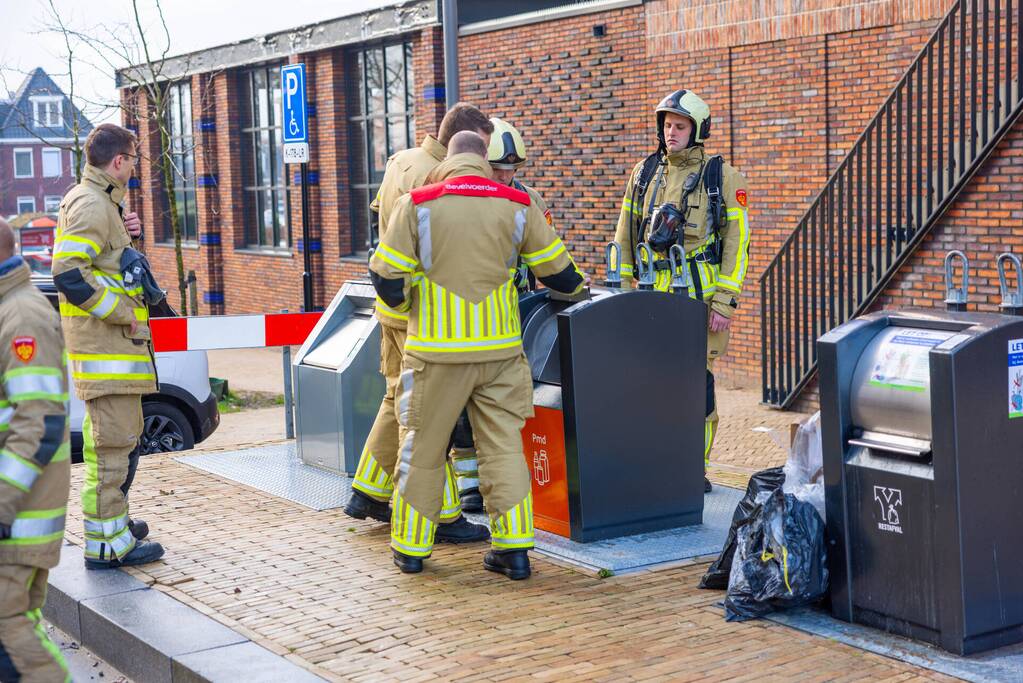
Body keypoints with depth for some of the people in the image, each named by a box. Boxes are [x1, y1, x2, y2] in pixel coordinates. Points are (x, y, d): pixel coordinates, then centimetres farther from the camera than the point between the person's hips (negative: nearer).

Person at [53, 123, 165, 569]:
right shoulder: (91, 204, -15)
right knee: (113, 440, -9)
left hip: (110, 340, 11)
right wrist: (123, 313, -20)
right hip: (106, 343, -11)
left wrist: (125, 233, 9)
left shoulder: (99, 202, 19)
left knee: (119, 437, 22)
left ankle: (113, 520, 35)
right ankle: (107, 544, -6)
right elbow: (68, 273, -25)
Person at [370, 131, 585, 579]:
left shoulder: (417, 205, -5)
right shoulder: (518, 206, 1)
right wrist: (571, 285, 28)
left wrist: (407, 306, 15)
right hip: (500, 348, 2)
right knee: (504, 445, 8)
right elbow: (560, 274, 5)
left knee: (423, 446, 10)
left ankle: (411, 546, 19)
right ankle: (513, 546, 6)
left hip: (437, 350, -1)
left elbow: (386, 276, -6)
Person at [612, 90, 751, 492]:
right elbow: (625, 236, 14)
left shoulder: (721, 177, 0)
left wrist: (724, 303, -9)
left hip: (700, 296, -3)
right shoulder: (645, 172, 11)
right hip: (652, 296, 3)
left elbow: (736, 241, -3)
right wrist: (623, 291, 8)